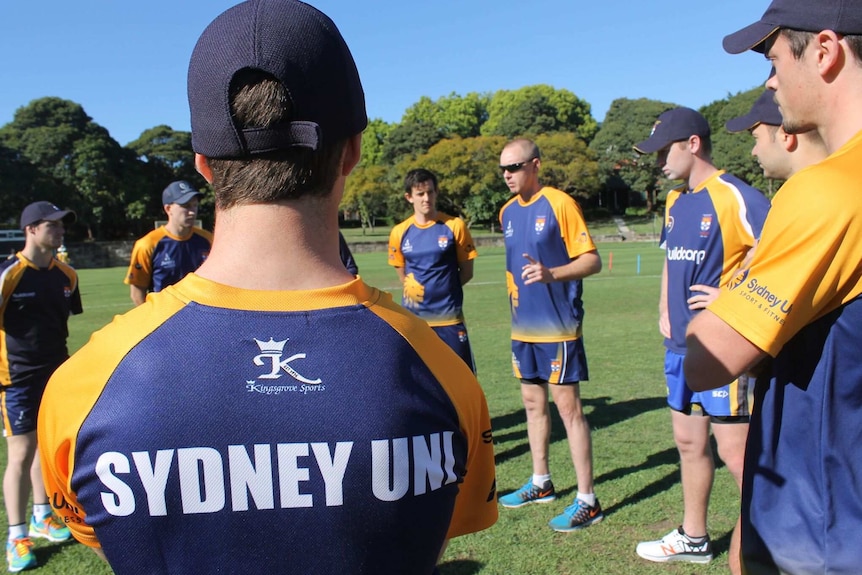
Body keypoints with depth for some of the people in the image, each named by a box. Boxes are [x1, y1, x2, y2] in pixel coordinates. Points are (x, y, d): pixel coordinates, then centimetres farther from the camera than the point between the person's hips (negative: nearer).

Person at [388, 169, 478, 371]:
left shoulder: (455, 226, -4)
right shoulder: (399, 233, 1)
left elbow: (466, 272, 2)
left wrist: (444, 289, -7)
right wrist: (415, 289, -3)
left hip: (449, 317, -2)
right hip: (413, 318, 2)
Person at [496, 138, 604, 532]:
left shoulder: (559, 204, -11)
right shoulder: (508, 212, 11)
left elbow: (592, 261, -14)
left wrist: (551, 273, -29)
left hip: (558, 325, -7)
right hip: (523, 326, 7)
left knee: (568, 407, -4)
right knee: (533, 403, 15)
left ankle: (587, 501, 7)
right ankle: (541, 484, 30)